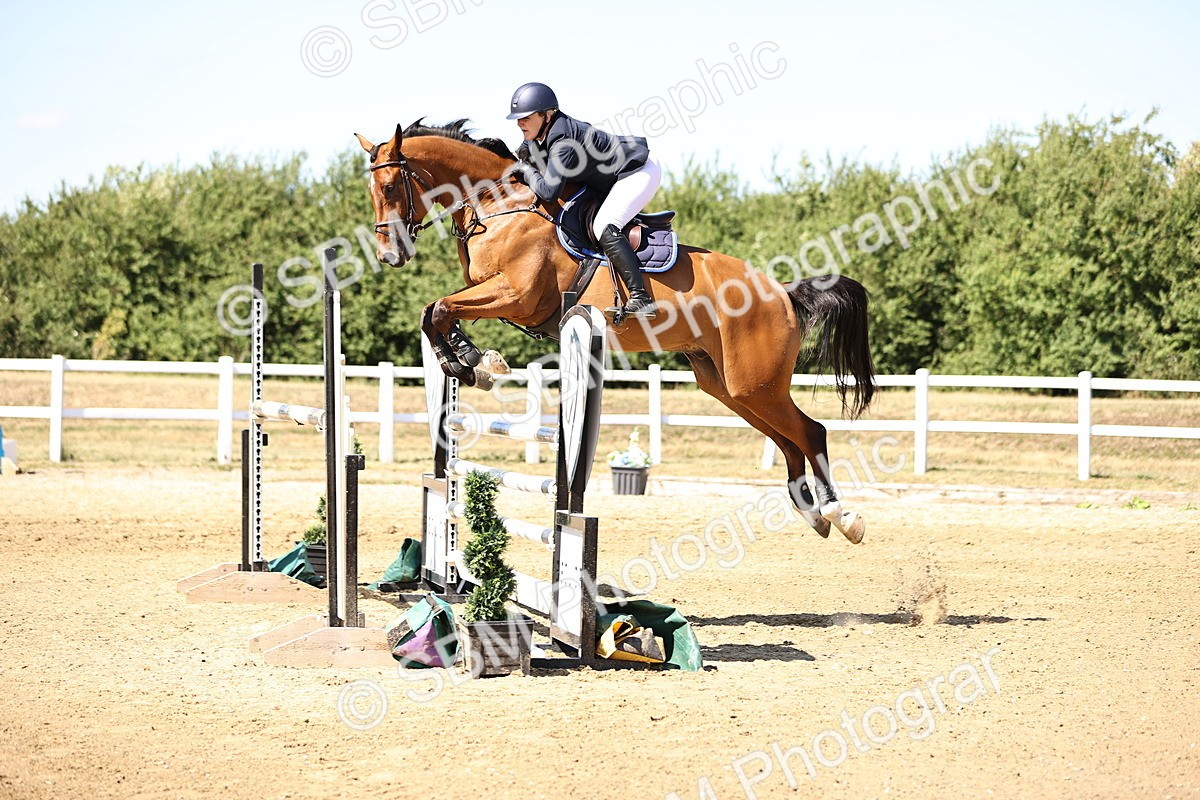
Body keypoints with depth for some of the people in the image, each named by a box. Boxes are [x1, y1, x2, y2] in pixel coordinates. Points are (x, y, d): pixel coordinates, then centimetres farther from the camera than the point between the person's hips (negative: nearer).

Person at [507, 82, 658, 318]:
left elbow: (549, 191, -37)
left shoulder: (562, 140, -30)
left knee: (605, 228, -25)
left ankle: (641, 298, -29)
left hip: (639, 172, -11)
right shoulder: (537, 138, -1)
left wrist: (528, 172, -19)